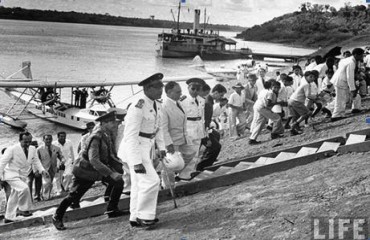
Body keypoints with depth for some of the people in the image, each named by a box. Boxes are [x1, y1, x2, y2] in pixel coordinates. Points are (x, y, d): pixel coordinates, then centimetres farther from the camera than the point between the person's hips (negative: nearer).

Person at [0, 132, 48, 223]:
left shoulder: (32, 149, 1)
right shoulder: (12, 149, -16)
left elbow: (36, 161, 9)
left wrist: (42, 170, -8)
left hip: (22, 176, 6)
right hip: (12, 175, -6)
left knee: (14, 198, 13)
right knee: (24, 188, -30)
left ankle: (9, 218, 25)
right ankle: (24, 209, -14)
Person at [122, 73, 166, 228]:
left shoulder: (156, 105, 2)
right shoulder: (137, 108, -25)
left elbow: (158, 127, 17)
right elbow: (130, 136, -27)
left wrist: (161, 147, 10)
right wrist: (137, 162, -30)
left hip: (148, 146, 9)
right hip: (135, 148, -9)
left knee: (140, 183, 14)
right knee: (151, 181, -12)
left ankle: (136, 218, 24)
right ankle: (144, 215, 3)